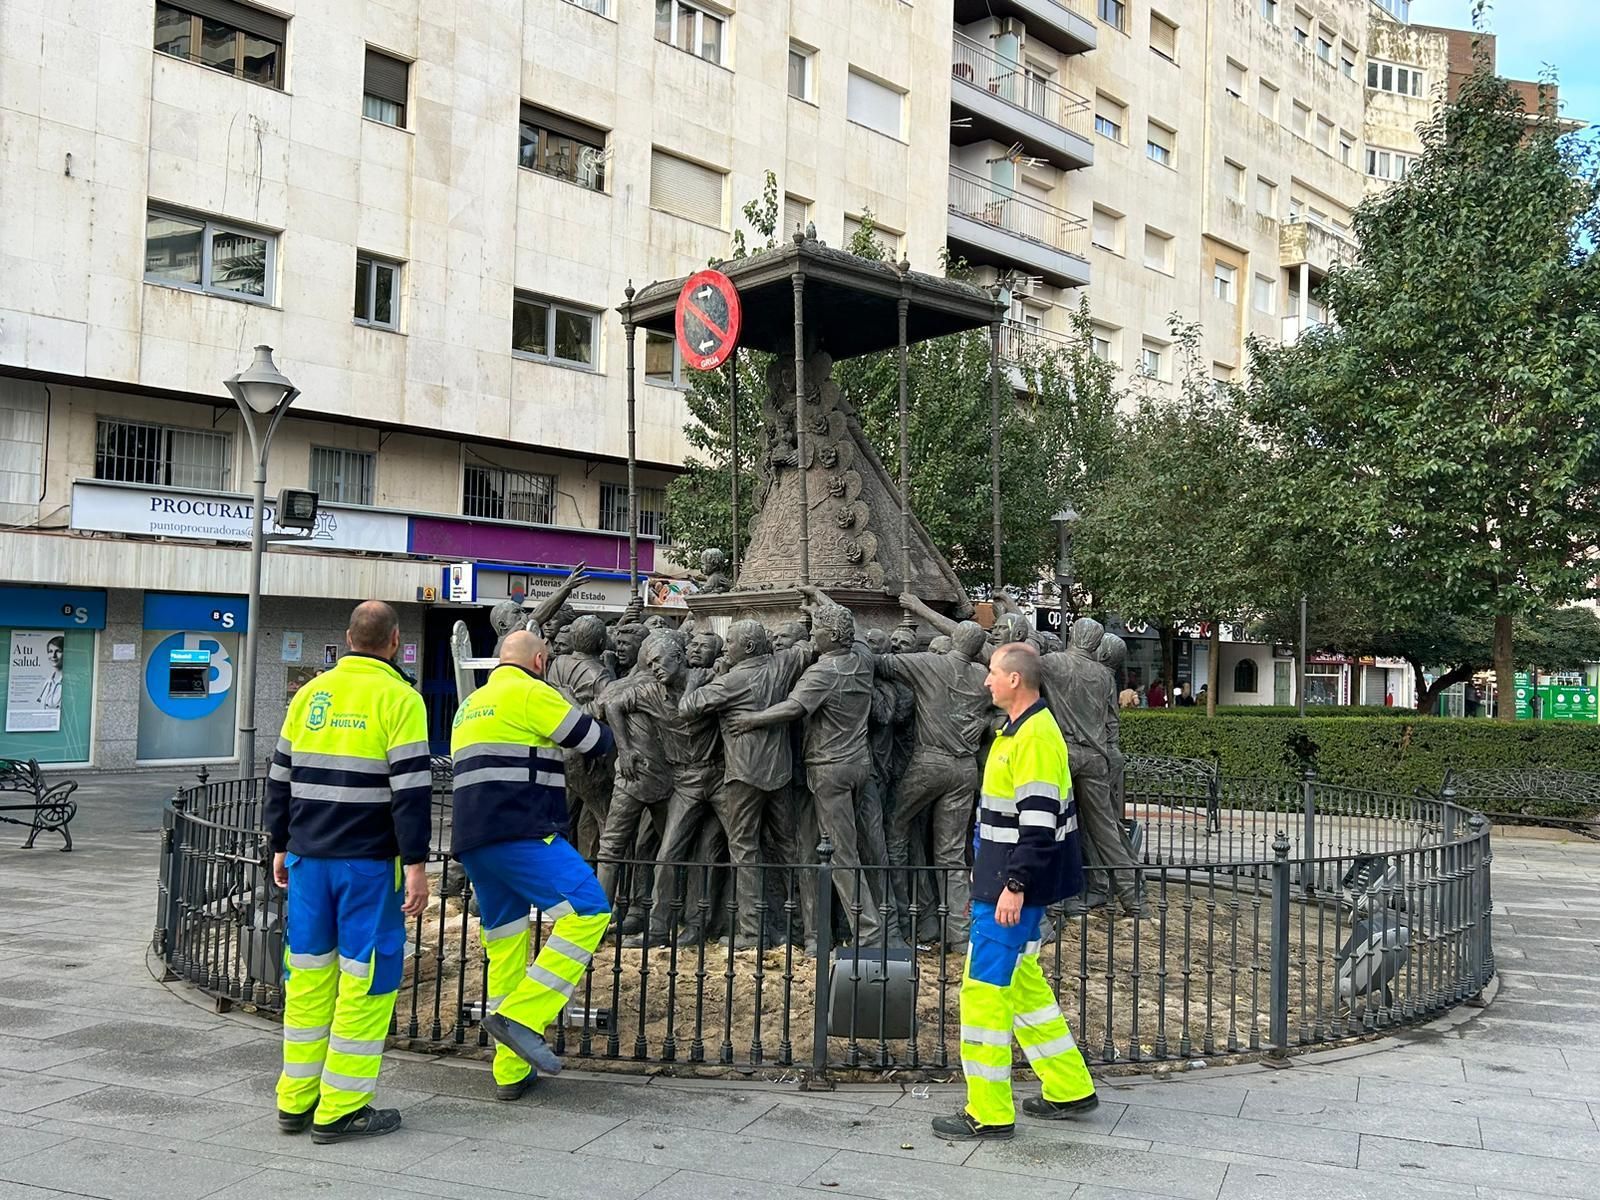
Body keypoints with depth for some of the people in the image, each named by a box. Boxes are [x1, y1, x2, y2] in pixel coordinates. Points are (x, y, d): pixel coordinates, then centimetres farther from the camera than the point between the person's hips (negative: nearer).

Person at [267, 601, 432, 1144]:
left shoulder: (310, 694, 11)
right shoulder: (398, 698, -8)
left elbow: (279, 778, 16)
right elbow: (411, 789, -14)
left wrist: (280, 846, 24)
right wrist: (416, 864, -12)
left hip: (307, 856, 6)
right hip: (369, 860, -6)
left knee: (307, 975, 13)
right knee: (364, 979, 1)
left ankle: (296, 1101, 19)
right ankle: (339, 1110, 4)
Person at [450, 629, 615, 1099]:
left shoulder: (470, 706, 25)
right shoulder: (531, 694, -2)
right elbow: (598, 742, 0)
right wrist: (598, 729, 23)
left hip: (473, 840, 9)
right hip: (520, 833, -9)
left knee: (505, 945, 10)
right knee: (588, 911, -12)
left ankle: (511, 1072, 10)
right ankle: (522, 1015, -18)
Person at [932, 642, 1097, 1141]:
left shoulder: (1035, 736, -19)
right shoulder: (1019, 730, 13)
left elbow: (1039, 823, -24)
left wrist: (1015, 885, -25)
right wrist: (989, 876, 24)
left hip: (1013, 887, -11)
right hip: (1004, 881, 11)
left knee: (984, 989, -4)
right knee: (1021, 982, 18)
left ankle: (989, 1113, 5)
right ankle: (1069, 1089, 29)